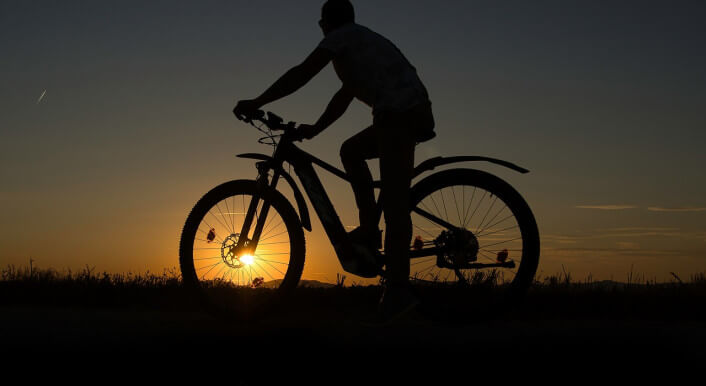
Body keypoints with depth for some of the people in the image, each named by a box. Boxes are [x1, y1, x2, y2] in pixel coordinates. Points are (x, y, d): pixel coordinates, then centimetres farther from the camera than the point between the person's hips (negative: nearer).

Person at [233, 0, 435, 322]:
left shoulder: (341, 37, 5)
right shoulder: (362, 40, 31)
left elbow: (301, 75, -2)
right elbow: (345, 96, 35)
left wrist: (255, 103, 1)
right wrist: (313, 129, 36)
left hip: (399, 112, -9)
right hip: (415, 111, 9)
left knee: (394, 200, -12)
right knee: (351, 151, 24)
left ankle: (398, 290, -16)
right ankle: (369, 229, 16)